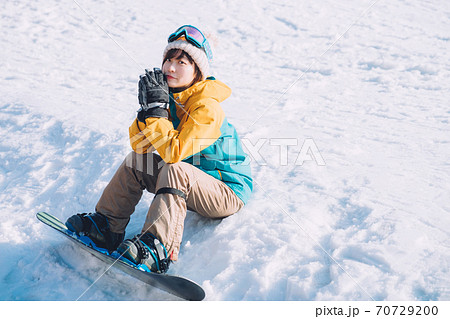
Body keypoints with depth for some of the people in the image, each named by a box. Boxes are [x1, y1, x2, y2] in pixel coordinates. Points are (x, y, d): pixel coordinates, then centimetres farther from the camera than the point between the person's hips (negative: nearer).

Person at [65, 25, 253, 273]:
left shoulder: (207, 106, -23)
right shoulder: (170, 96, 2)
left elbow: (174, 152, -33)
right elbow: (140, 145, -4)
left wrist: (157, 108, -31)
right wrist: (147, 107, -18)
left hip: (229, 191, -8)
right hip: (189, 187, 8)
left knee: (174, 169, -34)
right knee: (136, 160, 0)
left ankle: (157, 248, -40)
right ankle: (107, 226, 5)